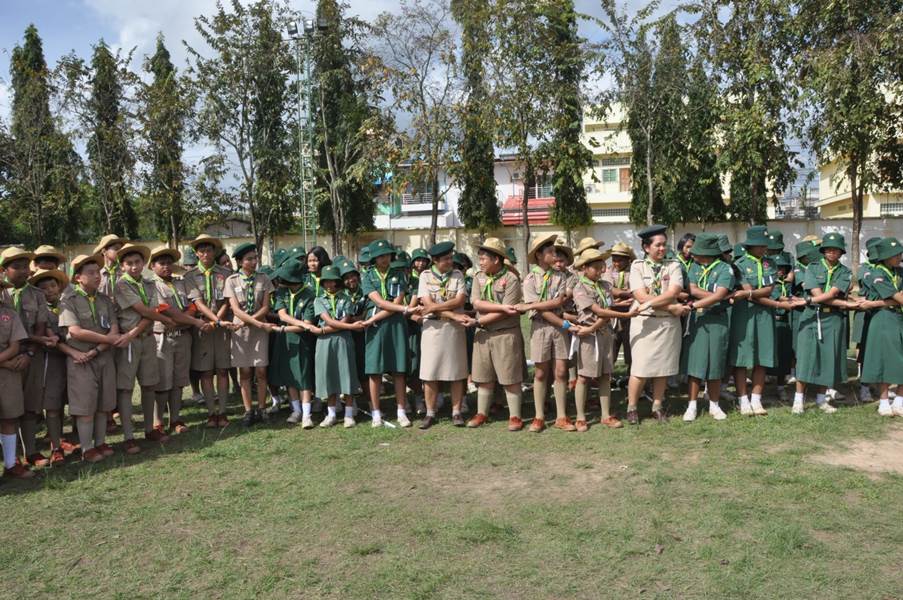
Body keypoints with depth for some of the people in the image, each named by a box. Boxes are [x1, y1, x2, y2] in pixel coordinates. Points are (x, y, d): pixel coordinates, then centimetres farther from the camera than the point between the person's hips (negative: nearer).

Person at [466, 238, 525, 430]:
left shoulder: (511, 279, -10)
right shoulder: (478, 277, 6)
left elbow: (505, 313, -18)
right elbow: (477, 303, -8)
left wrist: (478, 321, -15)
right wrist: (502, 306, -19)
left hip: (506, 334, -5)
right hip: (482, 334, 5)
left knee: (510, 378, 1)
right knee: (484, 377, 12)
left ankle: (515, 416, 11)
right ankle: (482, 413, 23)